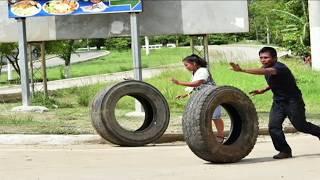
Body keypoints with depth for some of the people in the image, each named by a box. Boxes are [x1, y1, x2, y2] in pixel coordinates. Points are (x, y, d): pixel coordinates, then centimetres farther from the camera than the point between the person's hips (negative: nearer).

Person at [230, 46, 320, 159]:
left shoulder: (279, 68, -28)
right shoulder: (267, 68, 2)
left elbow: (263, 71, -46)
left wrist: (242, 70, -54)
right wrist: (264, 90, 5)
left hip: (292, 100, -8)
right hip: (278, 101, 8)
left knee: (300, 125, 4)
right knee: (273, 126, -9)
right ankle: (285, 151, 2)